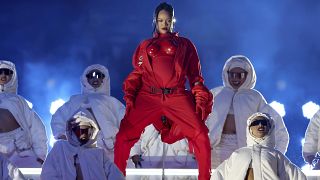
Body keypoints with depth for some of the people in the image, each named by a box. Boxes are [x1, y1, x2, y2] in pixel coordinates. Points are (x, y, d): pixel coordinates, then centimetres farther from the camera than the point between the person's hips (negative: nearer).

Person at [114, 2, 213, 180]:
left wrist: (200, 99, 3)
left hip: (177, 97, -1)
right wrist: (129, 97, 2)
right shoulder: (145, 45, 24)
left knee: (201, 135, -18)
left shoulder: (185, 45, 21)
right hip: (148, 97, 1)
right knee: (123, 135, -15)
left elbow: (195, 75, 16)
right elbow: (136, 74, 17)